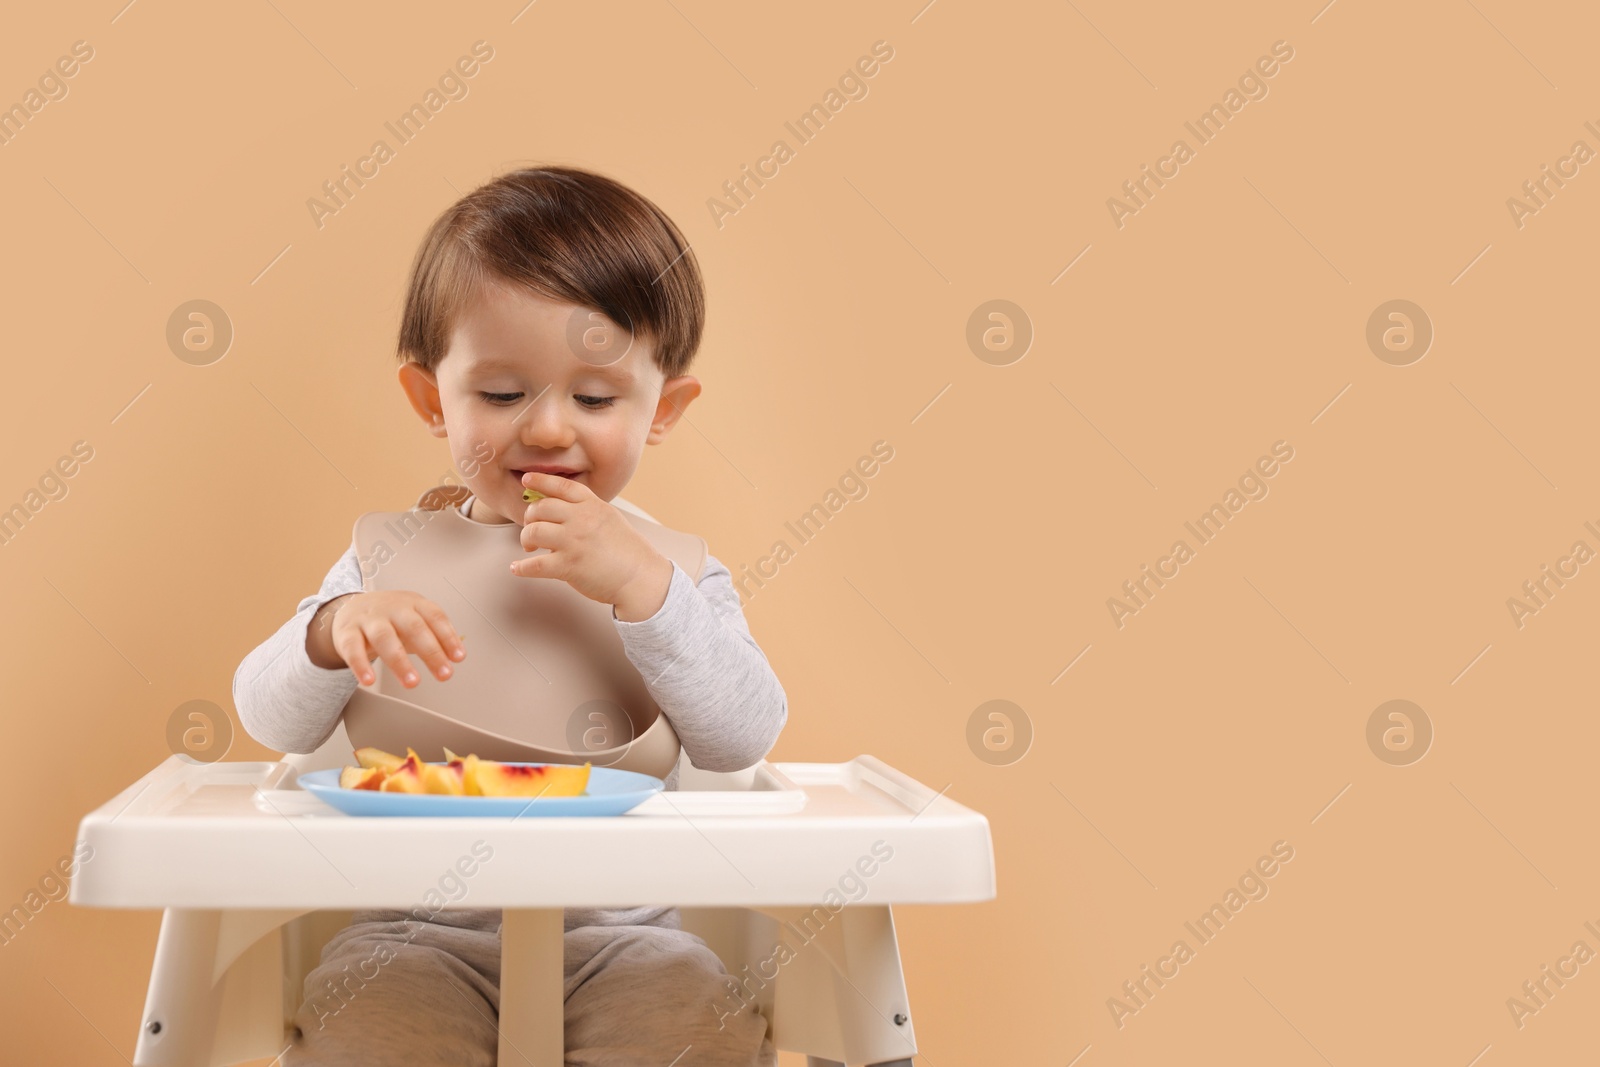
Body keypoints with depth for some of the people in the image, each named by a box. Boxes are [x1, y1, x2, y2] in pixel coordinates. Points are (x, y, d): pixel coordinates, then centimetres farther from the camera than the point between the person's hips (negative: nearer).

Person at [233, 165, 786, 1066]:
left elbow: (748, 738, -12)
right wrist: (335, 631, -25)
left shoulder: (672, 570, 2)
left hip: (625, 929, 0)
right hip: (421, 929, 0)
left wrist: (639, 585, -24)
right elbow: (271, 721, -2)